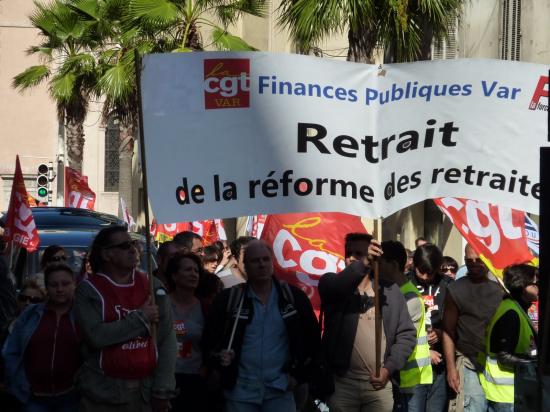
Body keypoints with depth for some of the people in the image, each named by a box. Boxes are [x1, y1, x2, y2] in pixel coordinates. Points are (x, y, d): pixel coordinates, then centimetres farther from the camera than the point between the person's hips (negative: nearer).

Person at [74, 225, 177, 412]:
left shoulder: (153, 286, 5)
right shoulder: (89, 290, -4)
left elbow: (167, 339, 1)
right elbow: (96, 336, -18)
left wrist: (163, 389, -6)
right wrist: (140, 318, -12)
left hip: (147, 392, 3)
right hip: (104, 394, -2)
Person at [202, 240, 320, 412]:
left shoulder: (293, 297, 3)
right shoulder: (229, 299, 1)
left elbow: (312, 337, 10)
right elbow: (210, 338, 5)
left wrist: (299, 374, 4)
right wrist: (218, 357, -15)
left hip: (280, 391, 0)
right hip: (240, 391, 0)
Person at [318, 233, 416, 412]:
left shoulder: (389, 290, 8)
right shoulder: (334, 284, 3)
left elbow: (407, 333, 6)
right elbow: (332, 287, -22)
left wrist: (389, 368, -6)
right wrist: (362, 264, -36)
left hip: (379, 382, 1)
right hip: (341, 382, -1)